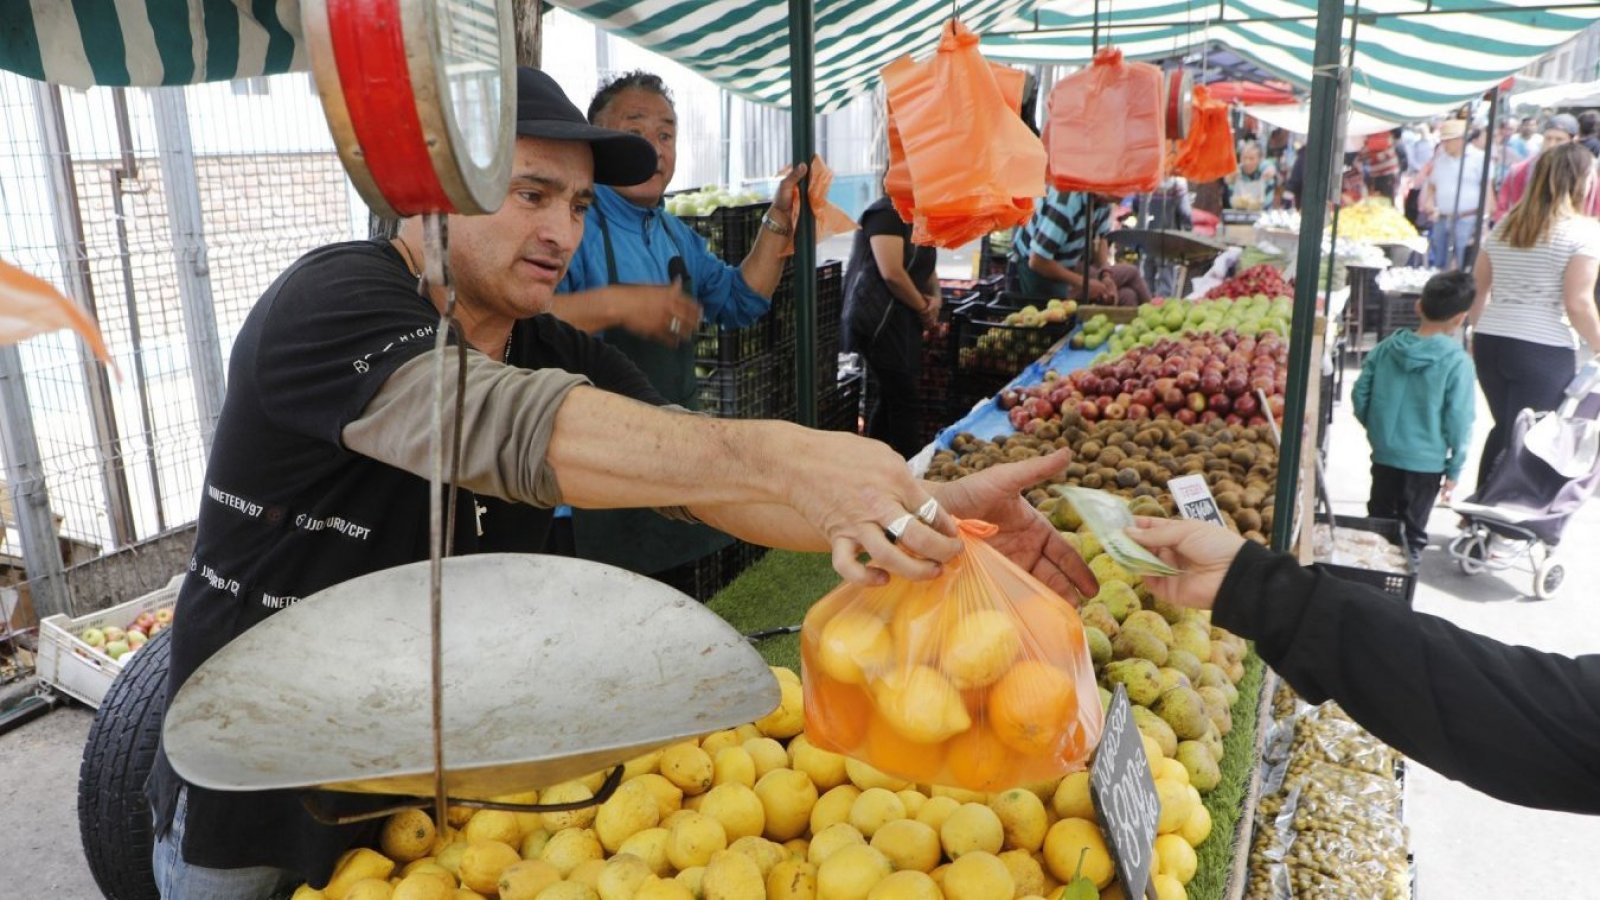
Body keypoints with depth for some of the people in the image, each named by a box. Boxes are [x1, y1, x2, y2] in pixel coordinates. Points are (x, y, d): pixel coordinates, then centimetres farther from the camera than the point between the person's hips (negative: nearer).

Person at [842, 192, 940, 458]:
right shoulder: (886, 213, -11)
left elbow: (927, 269, 22)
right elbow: (892, 274, -20)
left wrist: (935, 298, 0)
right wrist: (923, 308, -8)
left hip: (903, 321, 10)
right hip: (881, 320, -10)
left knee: (889, 397, 13)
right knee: (905, 401, -9)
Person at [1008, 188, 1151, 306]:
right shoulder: (1067, 202, -32)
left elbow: (1101, 238, 8)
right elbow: (1037, 261, -31)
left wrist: (1105, 274, -9)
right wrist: (1082, 282, -23)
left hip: (1068, 266, 8)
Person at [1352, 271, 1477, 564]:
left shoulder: (1387, 347, -6)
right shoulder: (1458, 362, -16)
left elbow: (1359, 395, -1)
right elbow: (1459, 420, -13)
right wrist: (1455, 469, -3)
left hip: (1384, 454, 3)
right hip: (1426, 462, -3)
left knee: (1378, 522, 20)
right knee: (1412, 532, 11)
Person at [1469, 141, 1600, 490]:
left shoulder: (1505, 224, 10)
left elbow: (1478, 288, 13)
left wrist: (1477, 334, 23)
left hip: (1490, 342, 6)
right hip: (1544, 350, -6)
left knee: (1503, 429, 21)